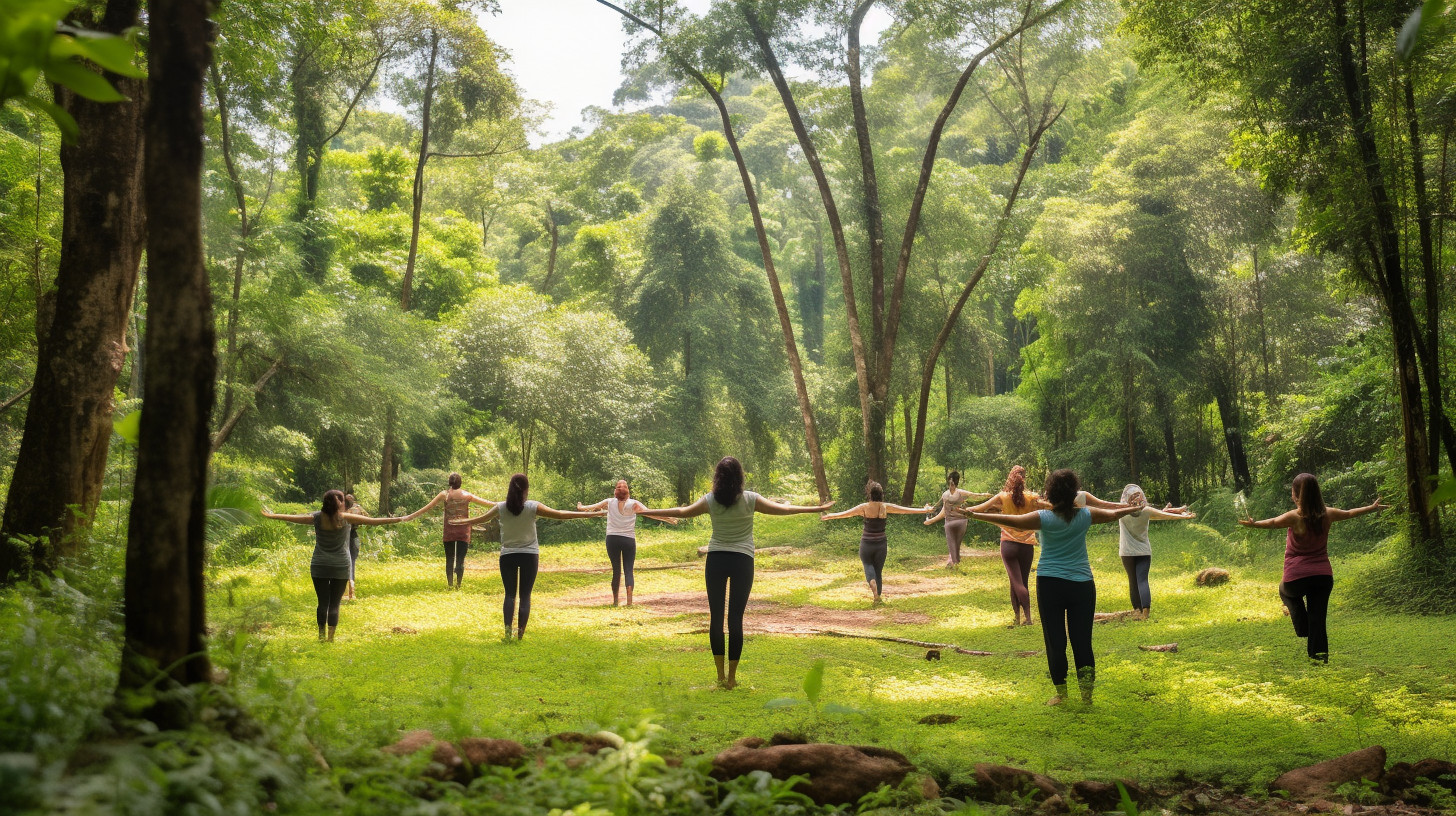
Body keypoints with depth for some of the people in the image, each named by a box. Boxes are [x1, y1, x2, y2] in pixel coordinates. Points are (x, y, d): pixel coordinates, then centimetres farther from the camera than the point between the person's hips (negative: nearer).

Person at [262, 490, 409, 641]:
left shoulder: (317, 518, -6)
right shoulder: (346, 519, -11)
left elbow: (293, 517, 4)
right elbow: (372, 521, -12)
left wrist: (272, 515, 18)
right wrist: (397, 520, -9)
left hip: (319, 567, 2)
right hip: (340, 568, -2)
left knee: (323, 603, 12)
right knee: (334, 604, 3)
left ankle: (321, 635, 17)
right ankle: (330, 637, -1)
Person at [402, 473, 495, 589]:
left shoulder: (444, 495, 0)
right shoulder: (467, 495, 2)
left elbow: (427, 508, 1)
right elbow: (487, 503, 8)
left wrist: (410, 517, 7)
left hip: (449, 531, 1)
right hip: (463, 531, 0)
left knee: (449, 559, 10)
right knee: (460, 559, 0)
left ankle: (450, 584, 7)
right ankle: (458, 584, -7)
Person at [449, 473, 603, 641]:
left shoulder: (501, 508, -3)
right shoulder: (533, 507, -9)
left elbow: (480, 519, 10)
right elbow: (560, 514, -10)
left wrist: (459, 522, 30)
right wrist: (593, 514, -7)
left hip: (507, 556, 1)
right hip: (529, 555, -1)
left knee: (510, 594, 7)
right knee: (525, 596, 5)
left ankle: (508, 630, -8)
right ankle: (520, 633, 0)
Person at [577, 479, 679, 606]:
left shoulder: (609, 503, 3)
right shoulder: (634, 504, -2)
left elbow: (592, 507, 14)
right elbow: (650, 513, -6)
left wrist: (580, 507, 33)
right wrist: (668, 519, -4)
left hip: (612, 539, 1)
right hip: (629, 540, -1)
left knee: (616, 570, 9)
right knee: (629, 570, 0)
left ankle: (615, 600, 9)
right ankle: (629, 600, -13)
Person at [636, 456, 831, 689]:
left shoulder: (710, 501, -3)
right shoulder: (750, 499, -6)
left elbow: (682, 512, 5)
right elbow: (782, 509, -2)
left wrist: (647, 511, 19)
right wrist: (818, 509, 6)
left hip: (716, 560, 1)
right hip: (742, 561, -1)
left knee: (715, 616, 6)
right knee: (736, 618, 1)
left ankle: (721, 675, 7)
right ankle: (732, 676, 3)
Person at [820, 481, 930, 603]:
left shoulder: (864, 507, -9)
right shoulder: (886, 507, -5)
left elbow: (843, 514, -2)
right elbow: (907, 510, 3)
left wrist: (827, 517, 11)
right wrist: (925, 510, 14)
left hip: (866, 544, -2)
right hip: (881, 544, 2)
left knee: (868, 565, 16)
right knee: (879, 571, 15)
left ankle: (872, 581, -16)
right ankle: (877, 598, 14)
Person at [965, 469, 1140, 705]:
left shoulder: (1045, 518, -9)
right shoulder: (1085, 515, -1)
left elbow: (1010, 521, -9)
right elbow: (1113, 514, 16)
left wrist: (974, 515, -3)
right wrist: (1136, 508, 35)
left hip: (1050, 585, -2)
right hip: (1082, 586, 2)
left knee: (1055, 641, 5)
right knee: (1082, 640, 7)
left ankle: (1061, 692, 10)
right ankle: (1086, 692, 6)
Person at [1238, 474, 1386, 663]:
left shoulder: (1295, 517, -14)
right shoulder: (1327, 515, 2)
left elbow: (1273, 523, -36)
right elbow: (1350, 513, 21)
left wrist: (1254, 524, -49)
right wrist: (1373, 508, 39)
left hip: (1297, 578, -4)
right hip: (1323, 576, 4)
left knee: (1286, 591, 31)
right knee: (1318, 623, 8)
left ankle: (1303, 631, 18)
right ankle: (1320, 660, 4)